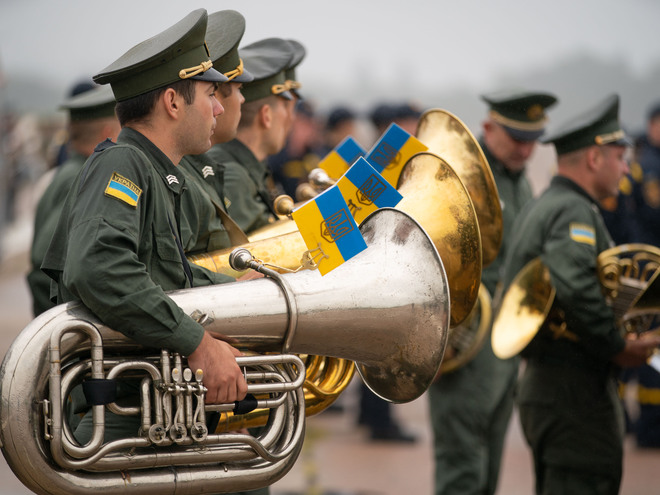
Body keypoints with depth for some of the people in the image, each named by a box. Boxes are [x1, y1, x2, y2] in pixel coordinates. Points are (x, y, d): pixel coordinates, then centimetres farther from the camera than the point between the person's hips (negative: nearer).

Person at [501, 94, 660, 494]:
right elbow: (574, 288, -32)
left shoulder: (539, 208, 17)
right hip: (575, 390, -10)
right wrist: (618, 348, -20)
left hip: (541, 382, 10)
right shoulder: (574, 211, -15)